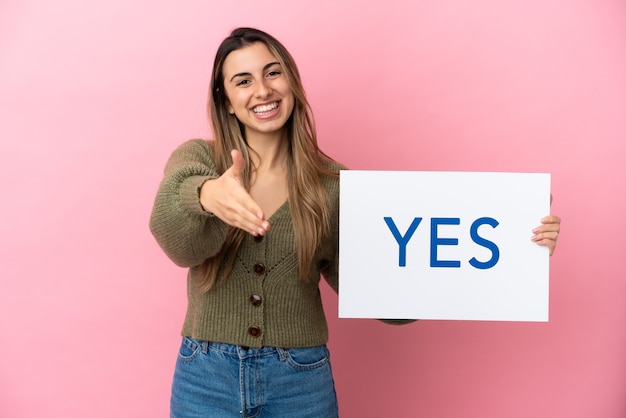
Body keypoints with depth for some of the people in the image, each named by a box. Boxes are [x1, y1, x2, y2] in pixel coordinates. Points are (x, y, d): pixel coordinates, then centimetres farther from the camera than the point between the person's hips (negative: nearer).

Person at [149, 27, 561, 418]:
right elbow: (180, 245, -22)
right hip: (207, 380, 0)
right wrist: (206, 195, -45)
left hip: (302, 384, 0)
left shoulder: (333, 186, -5)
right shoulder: (197, 159, -4)